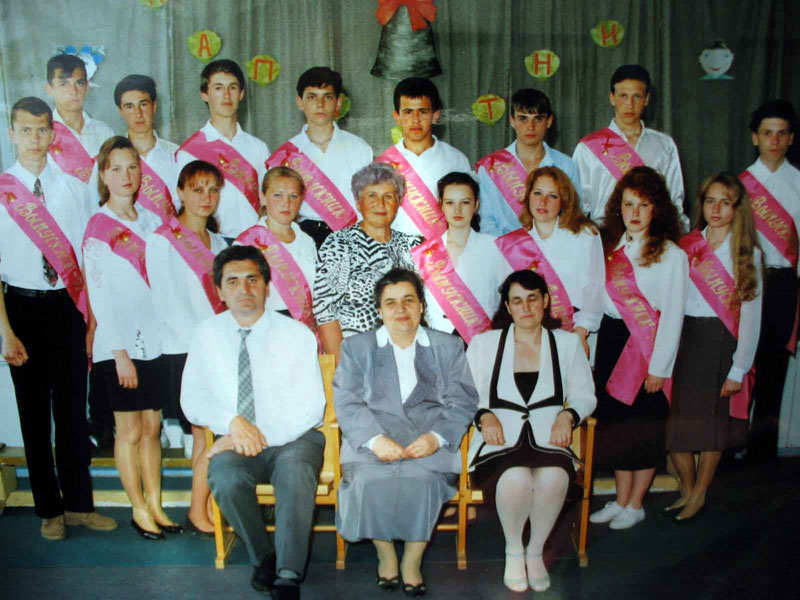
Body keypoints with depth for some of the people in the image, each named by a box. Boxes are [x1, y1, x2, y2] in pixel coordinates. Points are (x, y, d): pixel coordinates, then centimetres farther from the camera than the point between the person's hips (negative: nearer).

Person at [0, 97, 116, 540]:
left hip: (68, 306, 2)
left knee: (73, 408, 9)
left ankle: (79, 504, 24)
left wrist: (92, 322, 0)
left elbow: (87, 259, 4)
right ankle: (50, 509, 23)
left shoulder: (74, 189, 3)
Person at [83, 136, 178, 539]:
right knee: (130, 431, 4)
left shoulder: (151, 221, 11)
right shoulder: (98, 226, -5)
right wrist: (120, 353, -13)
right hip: (120, 345, -5)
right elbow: (99, 295, -9)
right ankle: (139, 509, 17)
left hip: (155, 339, 5)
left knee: (152, 426, 11)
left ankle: (155, 504, 21)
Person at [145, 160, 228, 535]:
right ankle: (198, 514, 9)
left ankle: (217, 508, 12)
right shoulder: (162, 241, -5)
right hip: (187, 353, -6)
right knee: (207, 434, -5)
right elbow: (169, 305, -11)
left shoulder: (218, 243, 16)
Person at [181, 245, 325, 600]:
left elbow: (311, 406, -6)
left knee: (295, 473, -35)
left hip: (292, 438, -1)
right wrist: (232, 422, -17)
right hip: (235, 442, 2)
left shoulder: (297, 335, -1)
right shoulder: (207, 335, 5)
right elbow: (192, 399, 3)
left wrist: (262, 437, -17)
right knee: (225, 479, -31)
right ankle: (263, 556, -5)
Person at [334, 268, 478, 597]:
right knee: (370, 479, -30)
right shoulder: (356, 347, 15)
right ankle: (385, 555, -6)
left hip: (429, 437, 0)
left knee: (423, 479, -31)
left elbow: (463, 401, 6)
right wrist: (375, 439, -16)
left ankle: (412, 560, -9)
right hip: (374, 435, 0)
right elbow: (346, 402, 3)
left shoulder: (449, 347, 15)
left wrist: (436, 436, -14)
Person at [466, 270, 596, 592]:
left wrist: (568, 415, -5)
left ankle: (535, 551, -6)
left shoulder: (567, 343, 17)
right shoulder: (484, 343, 13)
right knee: (516, 478, -36)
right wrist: (484, 416, -10)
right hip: (500, 439, -1)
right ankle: (513, 551, -6)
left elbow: (585, 395, 16)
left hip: (547, 437, 1)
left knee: (553, 477, -35)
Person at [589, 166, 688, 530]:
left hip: (649, 345, -5)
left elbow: (672, 315, -11)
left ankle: (635, 506, 20)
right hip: (611, 339, 5)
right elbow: (600, 300, 8)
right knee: (615, 421, 10)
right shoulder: (610, 247, 7)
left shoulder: (671, 255, -9)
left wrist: (658, 367, -13)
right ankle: (620, 500, 25)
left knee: (644, 425, 4)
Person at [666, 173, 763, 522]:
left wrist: (739, 369, -8)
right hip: (684, 340, 2)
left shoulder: (748, 253, 1)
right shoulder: (686, 247, 7)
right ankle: (687, 490, 23)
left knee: (713, 425, 5)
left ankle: (699, 496, 23)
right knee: (675, 424, 2)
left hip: (723, 343, -2)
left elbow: (750, 314, -3)